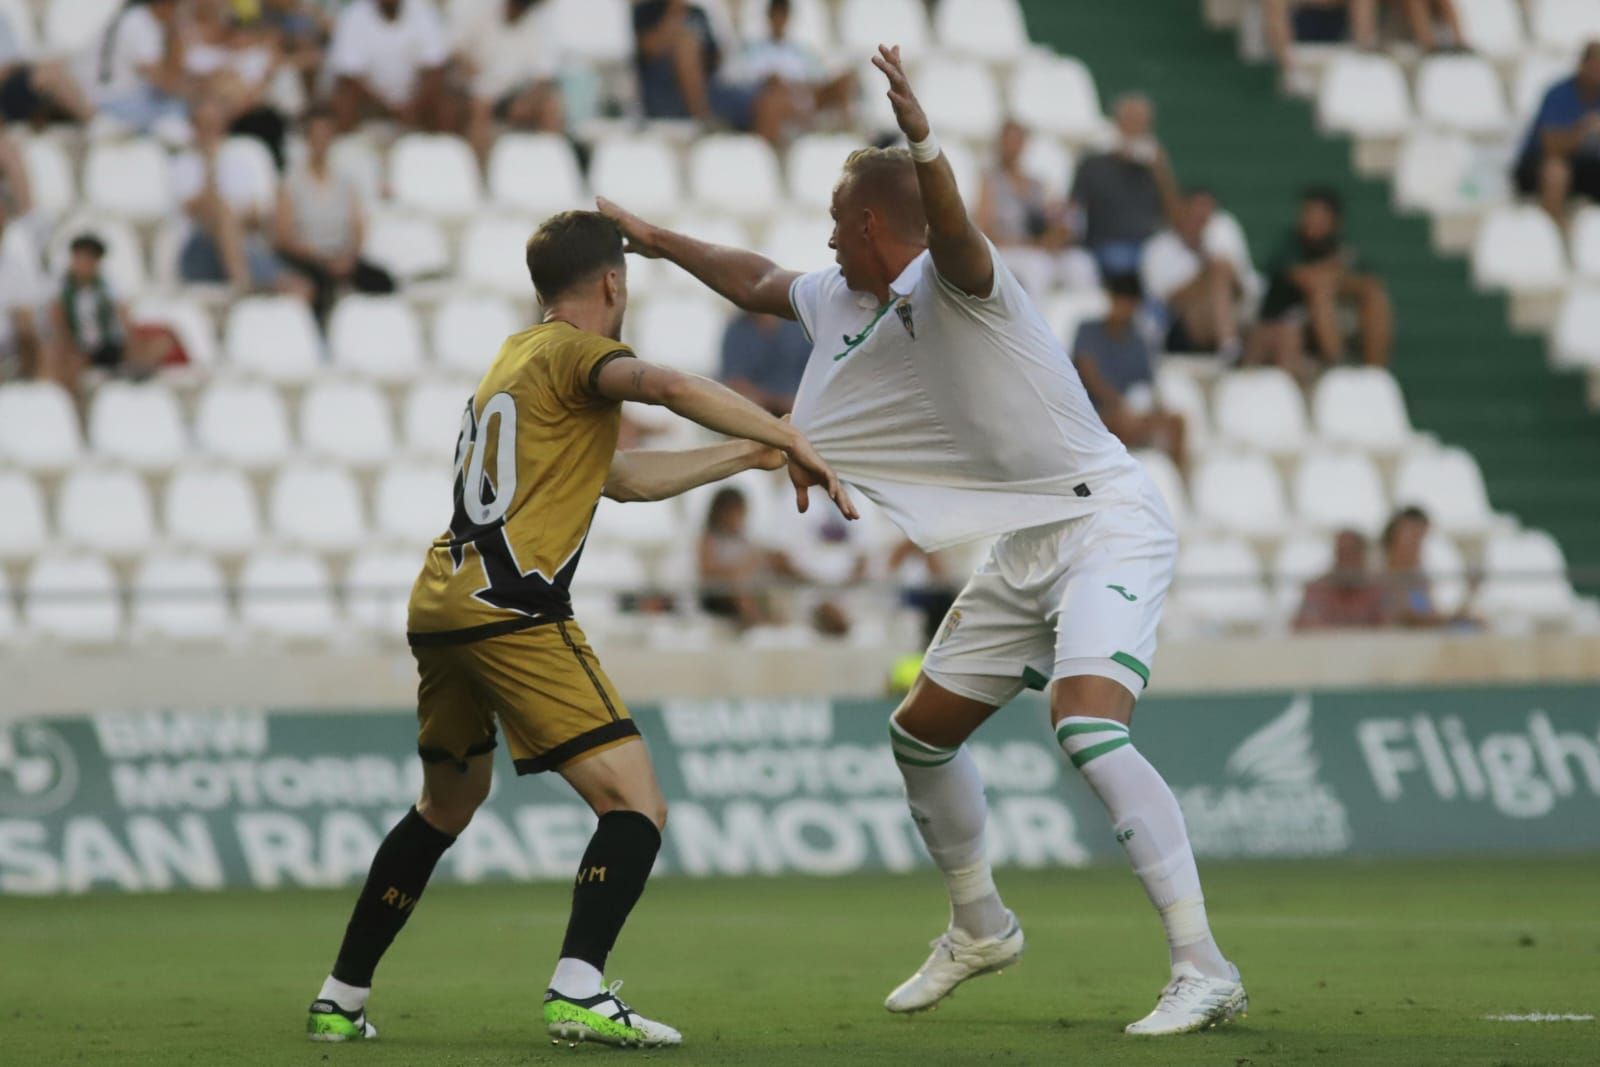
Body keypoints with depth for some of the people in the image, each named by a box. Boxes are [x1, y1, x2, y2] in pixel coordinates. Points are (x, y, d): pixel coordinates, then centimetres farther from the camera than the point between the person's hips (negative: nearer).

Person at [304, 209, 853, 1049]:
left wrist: (745, 457, 33)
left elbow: (622, 478, 32)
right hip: (512, 613, -9)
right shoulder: (572, 352, -1)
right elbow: (666, 387, -24)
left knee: (447, 804, 28)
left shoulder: (514, 358, 26)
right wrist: (793, 442, -18)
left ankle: (341, 999, 29)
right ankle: (578, 990, -28)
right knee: (635, 805, -10)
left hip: (437, 608, 9)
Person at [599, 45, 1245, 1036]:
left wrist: (924, 143, -60)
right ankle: (981, 927, 38)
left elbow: (952, 232, -42)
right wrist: (659, 241, 37)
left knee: (1090, 730, -27)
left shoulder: (951, 279, -17)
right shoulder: (842, 301, 10)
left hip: (1106, 525, -10)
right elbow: (757, 280, 30)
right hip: (1024, 549, 10)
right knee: (922, 732, 17)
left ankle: (1204, 969, -28)